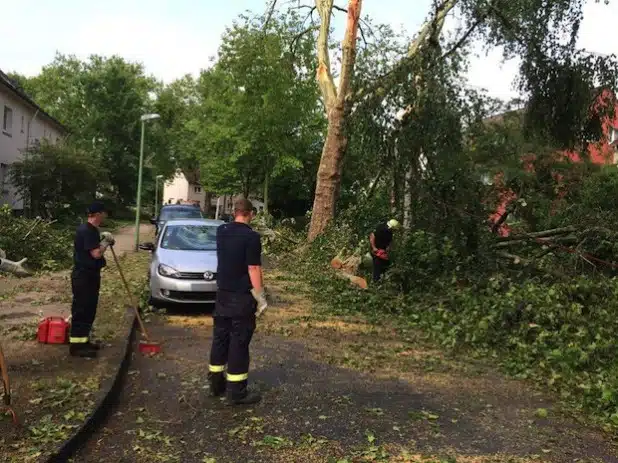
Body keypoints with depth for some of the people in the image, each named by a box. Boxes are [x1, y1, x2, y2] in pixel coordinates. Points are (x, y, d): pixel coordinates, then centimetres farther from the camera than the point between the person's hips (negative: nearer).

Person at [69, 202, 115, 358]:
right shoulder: (86, 231, -20)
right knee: (81, 310, -4)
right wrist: (106, 242, -11)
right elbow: (96, 254, -25)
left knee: (89, 310, 16)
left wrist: (102, 240, 7)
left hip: (90, 275, 10)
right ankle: (76, 345, 3)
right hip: (83, 276, -10)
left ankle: (83, 340, 25)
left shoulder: (91, 230, 12)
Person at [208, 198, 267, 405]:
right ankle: (236, 392, 6)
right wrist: (260, 297, -11)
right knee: (239, 342, -1)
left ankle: (216, 383, 24)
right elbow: (253, 269, -18)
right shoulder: (251, 236, -17)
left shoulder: (221, 231, 5)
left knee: (220, 337, 15)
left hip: (222, 293, 7)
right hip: (242, 296, -7)